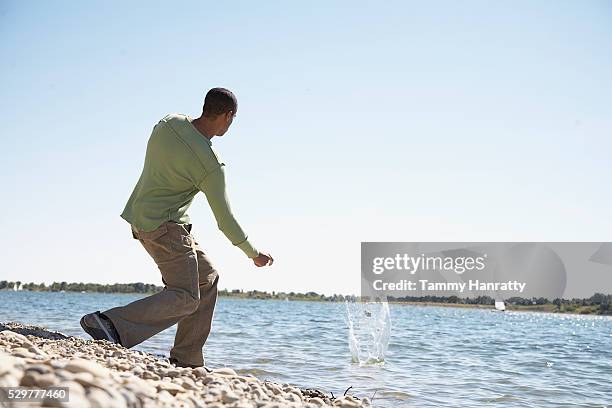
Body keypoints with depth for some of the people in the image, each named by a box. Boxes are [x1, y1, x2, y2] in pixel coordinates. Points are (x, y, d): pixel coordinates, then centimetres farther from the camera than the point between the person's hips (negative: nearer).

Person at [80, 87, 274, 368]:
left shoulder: (170, 122, -3)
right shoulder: (210, 165, -20)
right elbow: (225, 219, -11)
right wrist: (254, 254, 3)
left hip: (142, 216, 9)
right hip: (164, 226, -9)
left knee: (207, 277, 14)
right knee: (185, 298, -13)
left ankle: (187, 360, 14)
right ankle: (111, 324, -26)